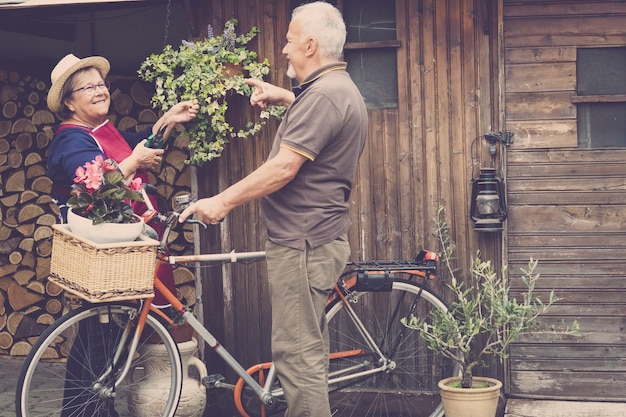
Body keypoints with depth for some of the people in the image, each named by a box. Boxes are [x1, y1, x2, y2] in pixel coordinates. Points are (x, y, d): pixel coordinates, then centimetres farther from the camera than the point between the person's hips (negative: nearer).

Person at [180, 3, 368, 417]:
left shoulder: (322, 95, -18)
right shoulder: (344, 89, 15)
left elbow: (284, 167, -23)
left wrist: (222, 201, -19)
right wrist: (285, 98, 26)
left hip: (303, 242, -11)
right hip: (322, 237, 11)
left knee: (299, 354, -7)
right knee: (309, 350, 18)